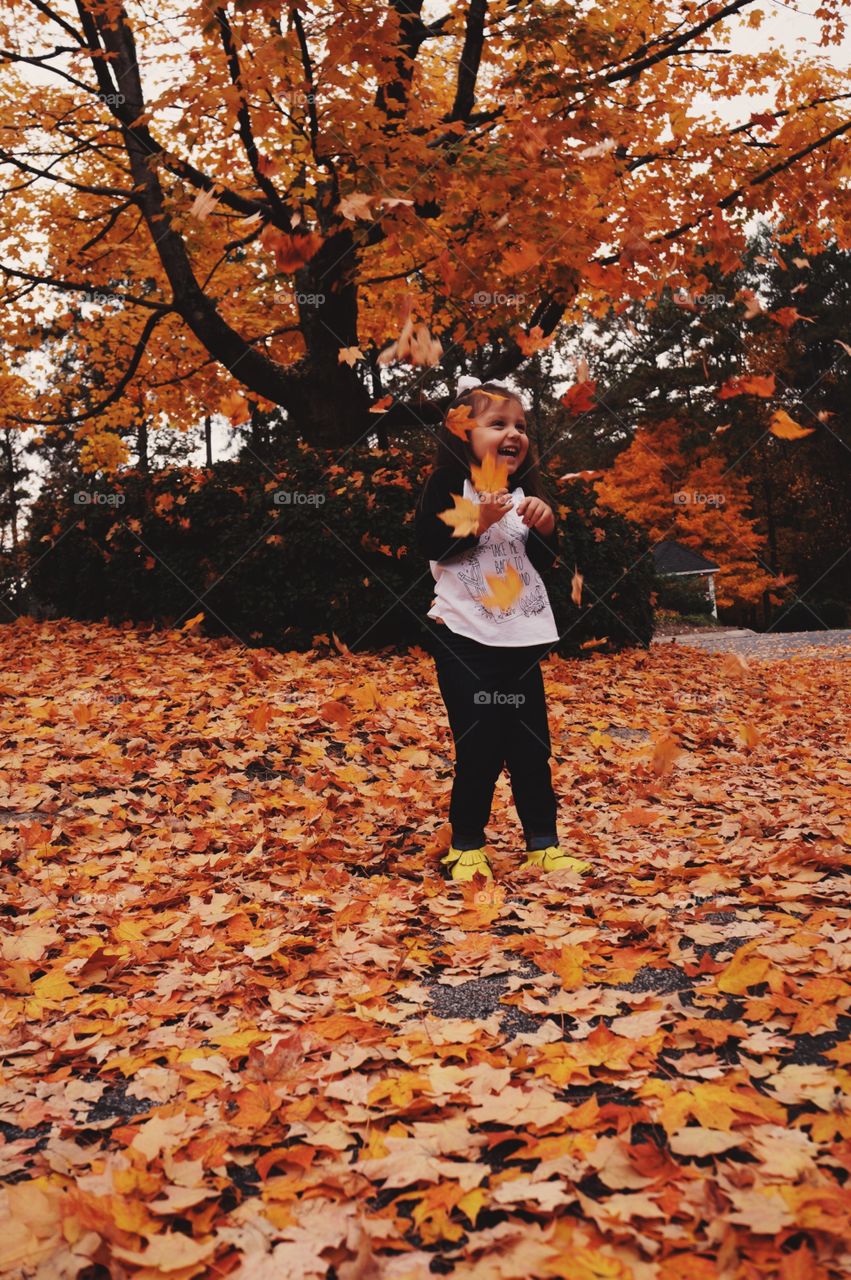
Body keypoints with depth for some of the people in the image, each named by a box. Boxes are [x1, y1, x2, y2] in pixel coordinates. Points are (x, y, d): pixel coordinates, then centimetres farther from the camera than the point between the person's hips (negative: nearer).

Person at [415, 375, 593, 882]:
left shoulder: (526, 490, 13)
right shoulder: (448, 484, -2)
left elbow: (544, 562, 12)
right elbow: (430, 542, -13)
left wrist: (546, 525, -6)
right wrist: (480, 519, -21)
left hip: (522, 638, 5)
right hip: (466, 638, -5)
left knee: (532, 747, 8)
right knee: (479, 747, -5)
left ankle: (544, 844, 17)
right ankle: (467, 846, 10)